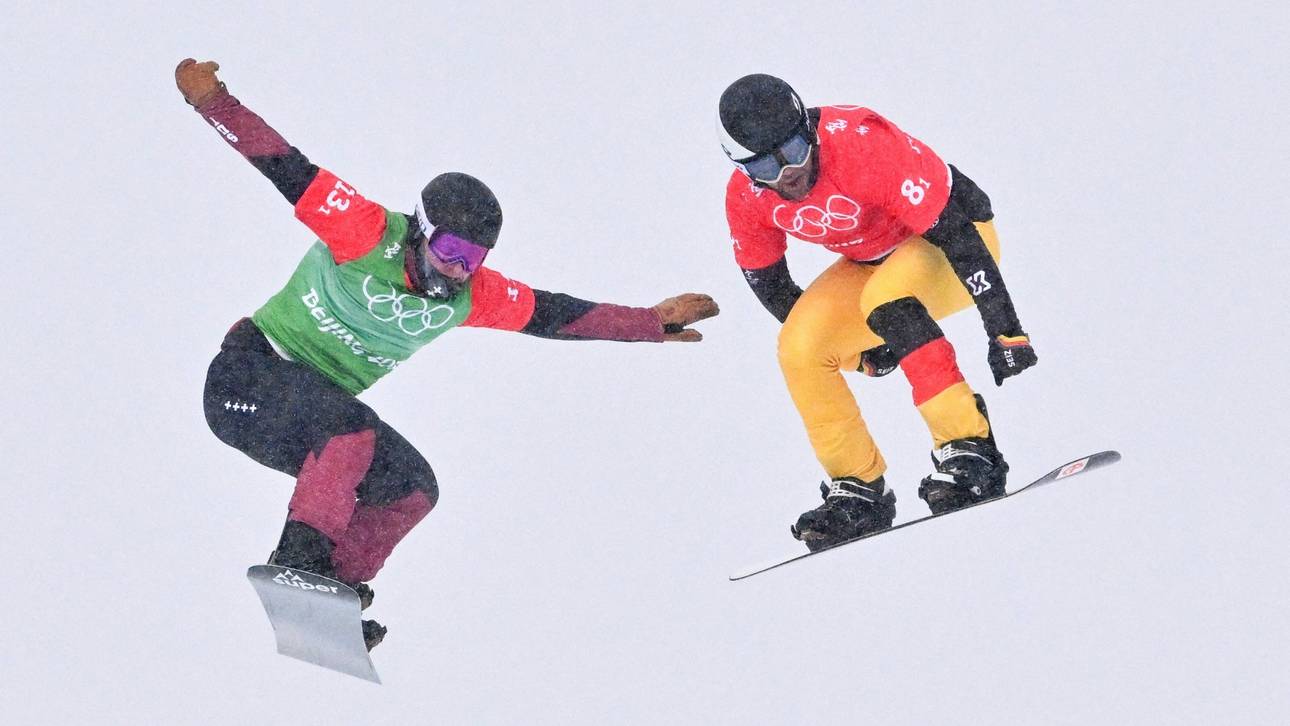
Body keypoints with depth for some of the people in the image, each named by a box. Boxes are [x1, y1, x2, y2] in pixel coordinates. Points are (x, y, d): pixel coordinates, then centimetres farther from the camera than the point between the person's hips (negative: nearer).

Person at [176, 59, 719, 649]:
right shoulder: (366, 235, -20)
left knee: (412, 488, 2)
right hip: (250, 375, -8)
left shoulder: (472, 295, 0)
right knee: (351, 429, -34)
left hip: (318, 409, 8)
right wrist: (214, 103, -32)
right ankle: (300, 556, -34)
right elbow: (287, 170, -23)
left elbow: (550, 313, 12)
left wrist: (651, 324, 17)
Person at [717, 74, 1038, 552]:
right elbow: (767, 283, 0)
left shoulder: (865, 144, -35)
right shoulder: (746, 199, -16)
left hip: (952, 238, -6)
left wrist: (1004, 331, -34)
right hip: (872, 263, 6)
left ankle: (969, 452, -33)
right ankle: (858, 488, -1)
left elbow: (953, 231, -33)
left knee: (886, 298, -36)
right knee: (799, 349, -16)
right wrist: (858, 350, 3)